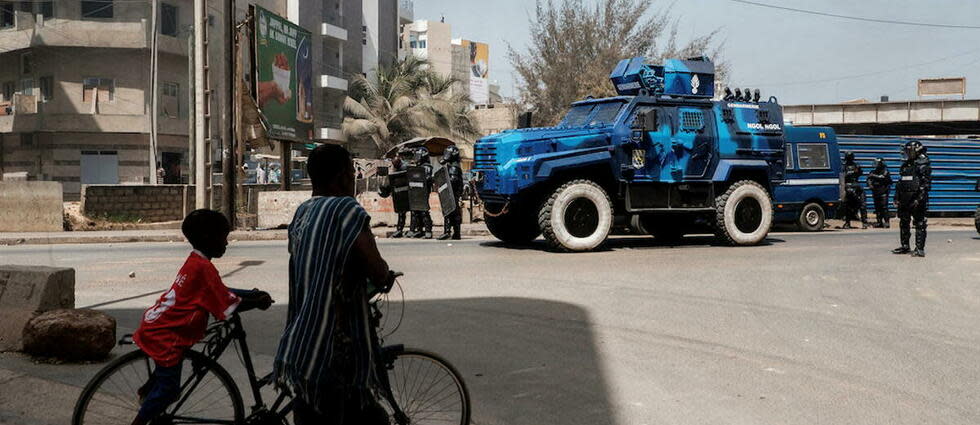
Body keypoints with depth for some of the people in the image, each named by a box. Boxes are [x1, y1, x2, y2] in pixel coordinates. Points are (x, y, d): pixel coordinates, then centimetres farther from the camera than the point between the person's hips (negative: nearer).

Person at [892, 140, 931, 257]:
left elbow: (926, 184, -13)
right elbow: (900, 183, 22)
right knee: (903, 223, 12)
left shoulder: (923, 164, -6)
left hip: (916, 200, -8)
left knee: (920, 224, -4)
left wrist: (919, 199, -20)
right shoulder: (905, 165, 17)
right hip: (904, 200, 8)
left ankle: (920, 249, -3)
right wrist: (897, 198, 17)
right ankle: (905, 246, 21)